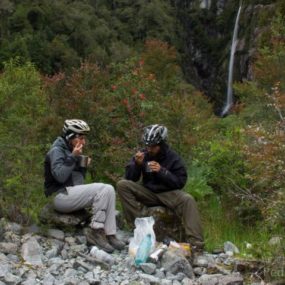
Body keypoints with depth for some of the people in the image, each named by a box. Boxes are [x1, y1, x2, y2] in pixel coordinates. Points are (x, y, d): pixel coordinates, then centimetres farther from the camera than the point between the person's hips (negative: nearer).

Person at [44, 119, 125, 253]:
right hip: (61, 195, -9)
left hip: (74, 192, 9)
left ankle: (110, 234, -16)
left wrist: (83, 166, 4)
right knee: (101, 189, -23)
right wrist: (73, 157, -19)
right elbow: (60, 176, -22)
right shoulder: (56, 151, -8)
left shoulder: (72, 151, 18)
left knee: (109, 189, -10)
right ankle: (96, 231, -17)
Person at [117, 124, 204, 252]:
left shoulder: (173, 157, -9)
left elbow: (180, 182, -12)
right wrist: (137, 164, -21)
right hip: (148, 192, 3)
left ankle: (196, 243, -39)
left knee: (188, 200, -33)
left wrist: (162, 171, -25)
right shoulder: (142, 155, -1)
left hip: (168, 193, -3)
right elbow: (130, 178, -2)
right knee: (122, 185, -19)